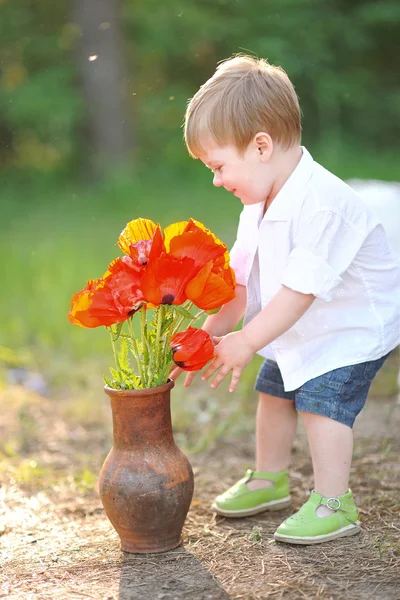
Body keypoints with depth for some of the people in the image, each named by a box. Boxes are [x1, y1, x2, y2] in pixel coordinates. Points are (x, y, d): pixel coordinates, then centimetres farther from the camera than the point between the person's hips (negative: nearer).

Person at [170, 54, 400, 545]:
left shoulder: (322, 205, -35)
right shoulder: (260, 205, -4)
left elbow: (301, 288, -34)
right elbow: (239, 278, -1)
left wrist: (246, 342, -29)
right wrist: (213, 331, -12)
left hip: (355, 327, -9)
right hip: (300, 331, 9)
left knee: (322, 399, -18)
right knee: (274, 390, 15)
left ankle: (333, 504, -6)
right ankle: (268, 481, 35)